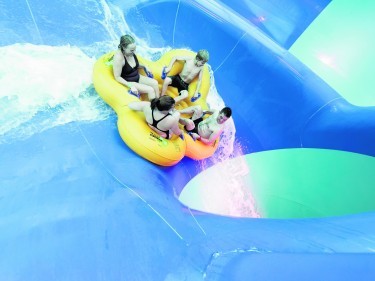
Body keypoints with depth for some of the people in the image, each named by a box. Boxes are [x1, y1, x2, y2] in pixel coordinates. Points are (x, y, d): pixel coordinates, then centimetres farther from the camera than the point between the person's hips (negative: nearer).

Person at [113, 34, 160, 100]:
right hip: (129, 82, -7)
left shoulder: (131, 52, -6)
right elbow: (117, 77, -24)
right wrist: (130, 85, -31)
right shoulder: (119, 57, -27)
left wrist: (144, 67, 1)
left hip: (138, 77, 7)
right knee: (150, 90, -19)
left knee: (155, 83, -10)